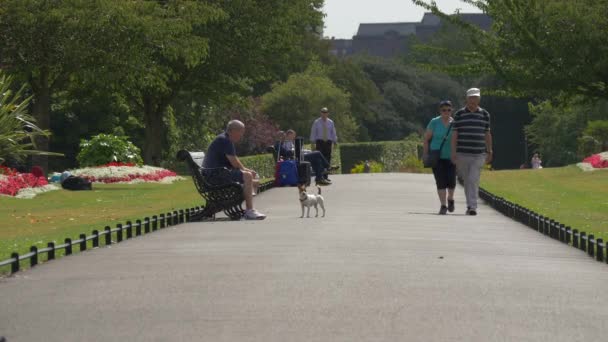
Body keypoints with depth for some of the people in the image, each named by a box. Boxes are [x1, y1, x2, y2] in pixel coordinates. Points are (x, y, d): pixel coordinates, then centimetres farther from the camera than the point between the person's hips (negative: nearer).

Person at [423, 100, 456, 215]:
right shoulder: (434, 122, -1)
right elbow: (426, 139, 2)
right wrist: (426, 156, -4)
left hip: (451, 157, 1)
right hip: (437, 157, -1)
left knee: (451, 181, -7)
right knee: (441, 181, -8)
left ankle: (450, 199, 22)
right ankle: (443, 206, -2)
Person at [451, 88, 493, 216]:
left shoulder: (484, 114, 6)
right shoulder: (459, 114, 1)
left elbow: (487, 134, 11)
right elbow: (454, 134, 0)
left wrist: (489, 152, 10)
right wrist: (453, 153, -6)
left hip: (479, 154, -1)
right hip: (462, 154, 1)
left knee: (473, 180, -13)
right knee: (467, 180, 11)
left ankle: (472, 207, -17)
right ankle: (470, 205, 25)